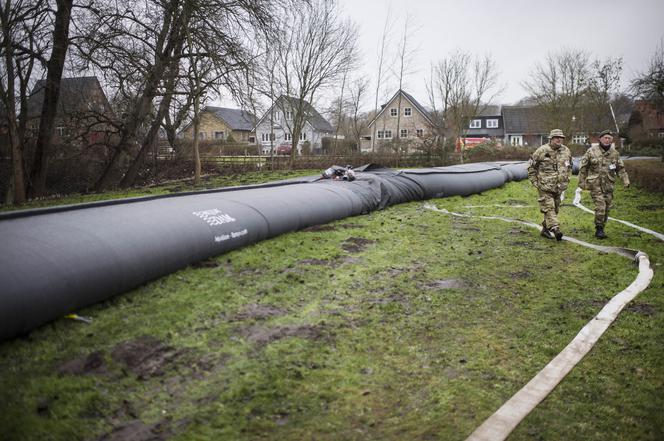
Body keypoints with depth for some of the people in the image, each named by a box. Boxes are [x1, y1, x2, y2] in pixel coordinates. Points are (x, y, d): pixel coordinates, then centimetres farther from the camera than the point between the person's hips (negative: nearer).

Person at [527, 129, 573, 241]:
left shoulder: (566, 151, 7)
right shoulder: (542, 151, -8)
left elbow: (569, 166, 22)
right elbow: (531, 166, 1)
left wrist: (566, 180, 14)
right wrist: (534, 181, -4)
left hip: (559, 187, 6)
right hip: (545, 186, -5)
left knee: (555, 209, 11)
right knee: (549, 208, -13)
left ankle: (545, 229, 23)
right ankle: (555, 229, -21)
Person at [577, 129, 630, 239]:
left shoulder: (615, 153, 9)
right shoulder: (592, 151, -3)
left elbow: (620, 168, 15)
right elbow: (583, 167, 2)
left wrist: (625, 180, 3)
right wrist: (582, 182, 0)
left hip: (608, 185, 4)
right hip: (595, 184, -4)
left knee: (607, 208, 7)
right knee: (600, 206, -14)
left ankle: (601, 228, 21)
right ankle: (599, 229, -3)